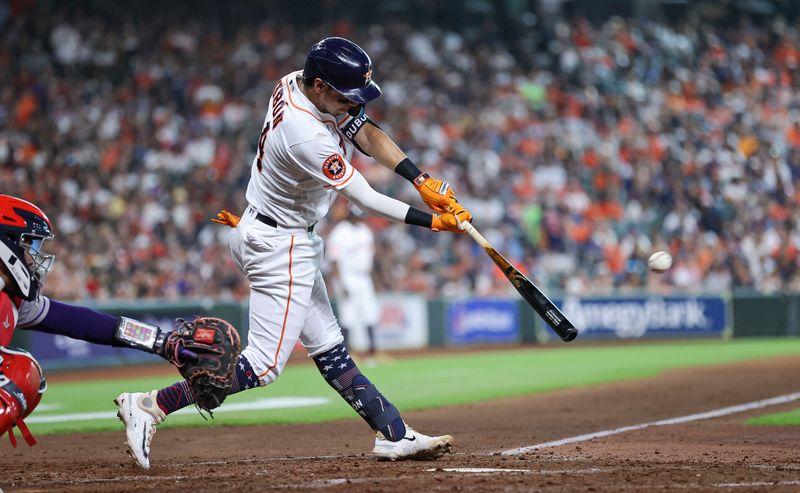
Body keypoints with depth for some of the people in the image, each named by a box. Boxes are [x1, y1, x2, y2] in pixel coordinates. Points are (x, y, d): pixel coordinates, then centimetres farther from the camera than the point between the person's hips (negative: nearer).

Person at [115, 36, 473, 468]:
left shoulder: (298, 83, -4)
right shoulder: (308, 137, -31)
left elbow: (368, 135, 2)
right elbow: (365, 200, -22)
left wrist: (423, 181, -9)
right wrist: (432, 221, -14)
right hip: (280, 246, -10)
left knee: (328, 348, 12)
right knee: (263, 367, -7)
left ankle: (395, 435, 16)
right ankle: (148, 406, -5)